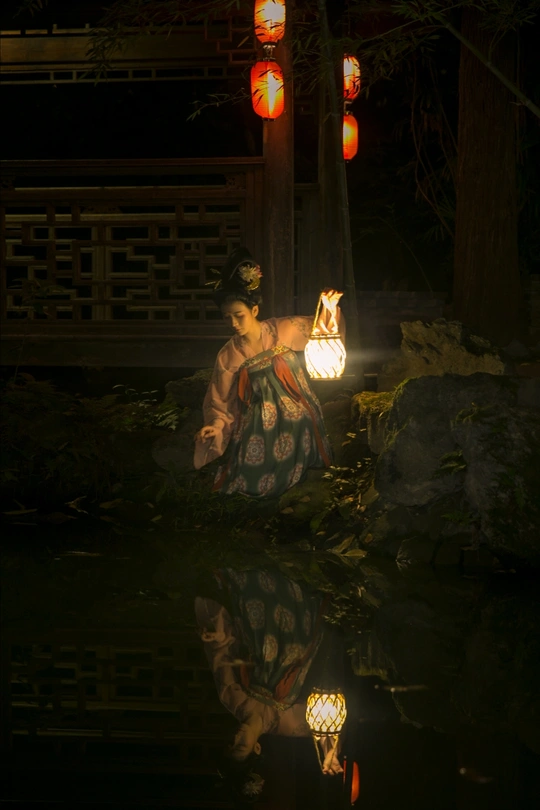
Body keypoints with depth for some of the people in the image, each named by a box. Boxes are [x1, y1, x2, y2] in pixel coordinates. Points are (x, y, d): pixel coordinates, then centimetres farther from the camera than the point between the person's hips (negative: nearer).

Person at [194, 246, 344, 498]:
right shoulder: (229, 356, -8)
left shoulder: (282, 331, -7)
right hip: (257, 429, 0)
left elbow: (319, 331, 8)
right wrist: (216, 426, -18)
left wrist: (328, 310, -12)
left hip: (295, 422, 0)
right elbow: (220, 402, -1)